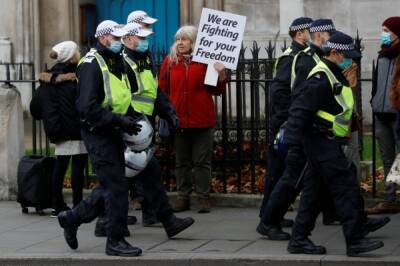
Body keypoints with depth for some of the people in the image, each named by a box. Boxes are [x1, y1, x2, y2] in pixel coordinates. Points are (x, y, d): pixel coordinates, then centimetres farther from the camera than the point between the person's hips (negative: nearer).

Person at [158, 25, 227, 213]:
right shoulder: (169, 62, 5)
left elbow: (216, 91, 3)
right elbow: (162, 89, 7)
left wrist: (221, 75, -14)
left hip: (202, 120, -2)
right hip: (179, 120, 2)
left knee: (202, 161, 2)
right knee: (181, 162, 9)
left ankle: (203, 198, 7)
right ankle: (183, 198, 16)